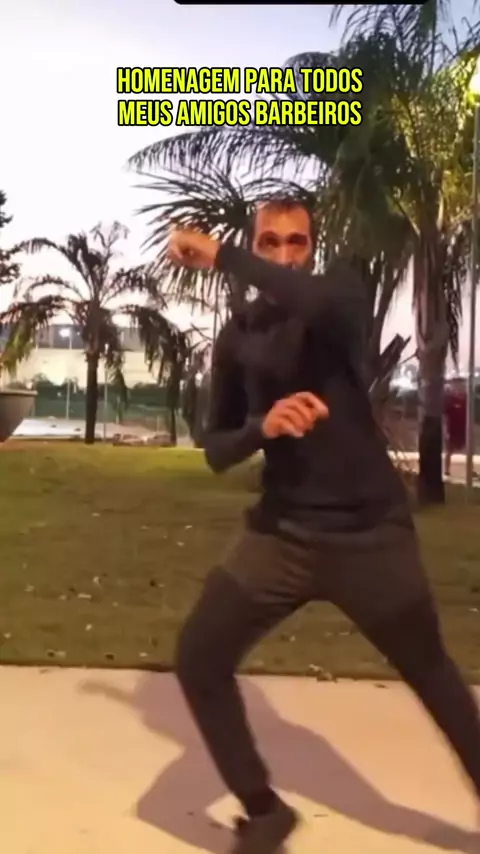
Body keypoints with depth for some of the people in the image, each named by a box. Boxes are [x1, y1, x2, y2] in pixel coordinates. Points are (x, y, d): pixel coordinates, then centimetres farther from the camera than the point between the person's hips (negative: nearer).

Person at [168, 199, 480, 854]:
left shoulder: (340, 291, -5)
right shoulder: (236, 339, 6)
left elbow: (314, 302, -32)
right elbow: (217, 450, 6)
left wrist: (220, 255, -23)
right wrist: (262, 426, -15)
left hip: (369, 529, -3)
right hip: (283, 530, 3)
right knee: (199, 659, -7)